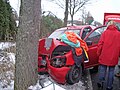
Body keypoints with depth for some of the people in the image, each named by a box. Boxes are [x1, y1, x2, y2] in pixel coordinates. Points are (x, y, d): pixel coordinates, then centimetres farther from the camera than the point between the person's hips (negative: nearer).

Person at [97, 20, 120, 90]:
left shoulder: (105, 33, -3)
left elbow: (100, 44, -5)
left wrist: (98, 53, 6)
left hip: (104, 56, -1)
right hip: (114, 57, 1)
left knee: (102, 69, 13)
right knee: (111, 71, 9)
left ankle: (100, 82, 17)